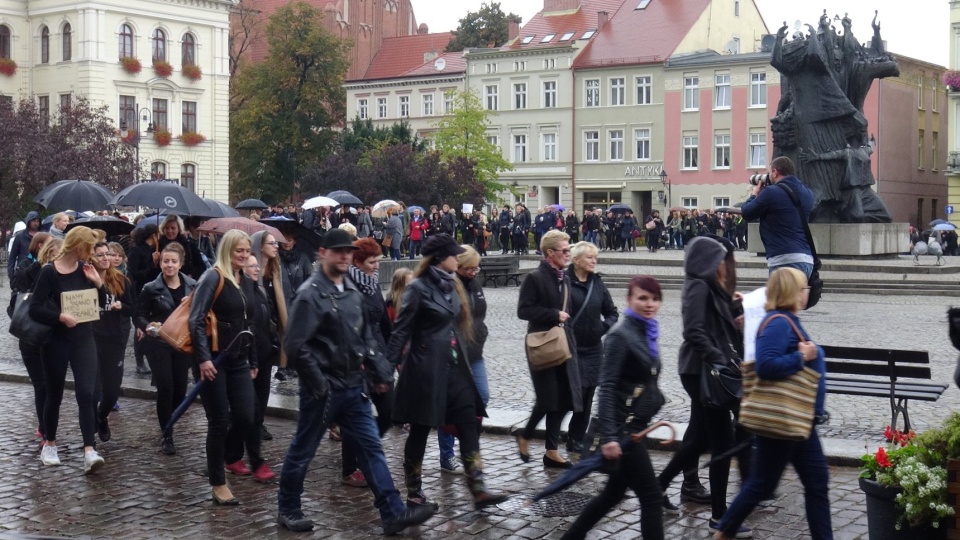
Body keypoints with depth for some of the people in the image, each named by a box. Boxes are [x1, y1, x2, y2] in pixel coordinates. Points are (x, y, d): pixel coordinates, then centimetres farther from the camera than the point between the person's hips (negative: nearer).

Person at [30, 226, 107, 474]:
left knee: (86, 393, -9)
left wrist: (98, 282, -7)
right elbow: (35, 309, -15)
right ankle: (49, 443, 30)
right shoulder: (49, 272, -12)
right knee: (55, 394, 11)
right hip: (56, 340, -3)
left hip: (84, 339, 3)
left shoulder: (85, 269, 2)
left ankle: (90, 450, -15)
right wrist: (59, 316, -28)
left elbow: (100, 303, 9)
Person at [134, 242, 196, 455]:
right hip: (158, 343, -3)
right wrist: (148, 327, -23)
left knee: (180, 390, 4)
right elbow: (139, 316, -3)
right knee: (165, 387, -11)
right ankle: (166, 436, 1)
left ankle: (168, 422, 32)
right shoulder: (151, 288, -5)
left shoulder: (192, 286, 3)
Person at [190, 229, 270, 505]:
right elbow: (196, 320, -17)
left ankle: (225, 457, 27)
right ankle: (218, 484, 9)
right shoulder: (213, 278, -10)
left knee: (246, 417, -1)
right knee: (219, 421, -2)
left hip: (238, 360, 7)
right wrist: (203, 357, -24)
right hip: (214, 359, -7)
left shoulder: (247, 282, 14)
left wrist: (253, 361, 20)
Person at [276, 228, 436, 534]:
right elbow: (295, 345, -19)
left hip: (352, 386, 7)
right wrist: (318, 384, -18)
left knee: (372, 447, 4)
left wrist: (380, 372, 6)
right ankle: (287, 509, 24)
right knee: (302, 451, 7)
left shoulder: (353, 292, 10)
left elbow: (365, 338, 17)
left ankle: (393, 513, 6)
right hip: (323, 390, -7)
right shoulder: (310, 294, -14)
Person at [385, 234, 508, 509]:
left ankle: (478, 490, -1)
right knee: (420, 431, 4)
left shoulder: (451, 285, 11)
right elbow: (401, 331, -12)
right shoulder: (419, 288, -12)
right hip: (426, 369, -7)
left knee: (469, 425, -1)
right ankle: (414, 493, 16)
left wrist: (464, 359, 16)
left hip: (454, 367, 7)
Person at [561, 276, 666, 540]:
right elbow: (607, 387, -21)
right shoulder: (621, 335, -15)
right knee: (651, 496, -4)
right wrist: (608, 437, -27)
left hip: (634, 427, 9)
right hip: (622, 429, -9)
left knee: (614, 492, 17)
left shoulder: (647, 332, 11)